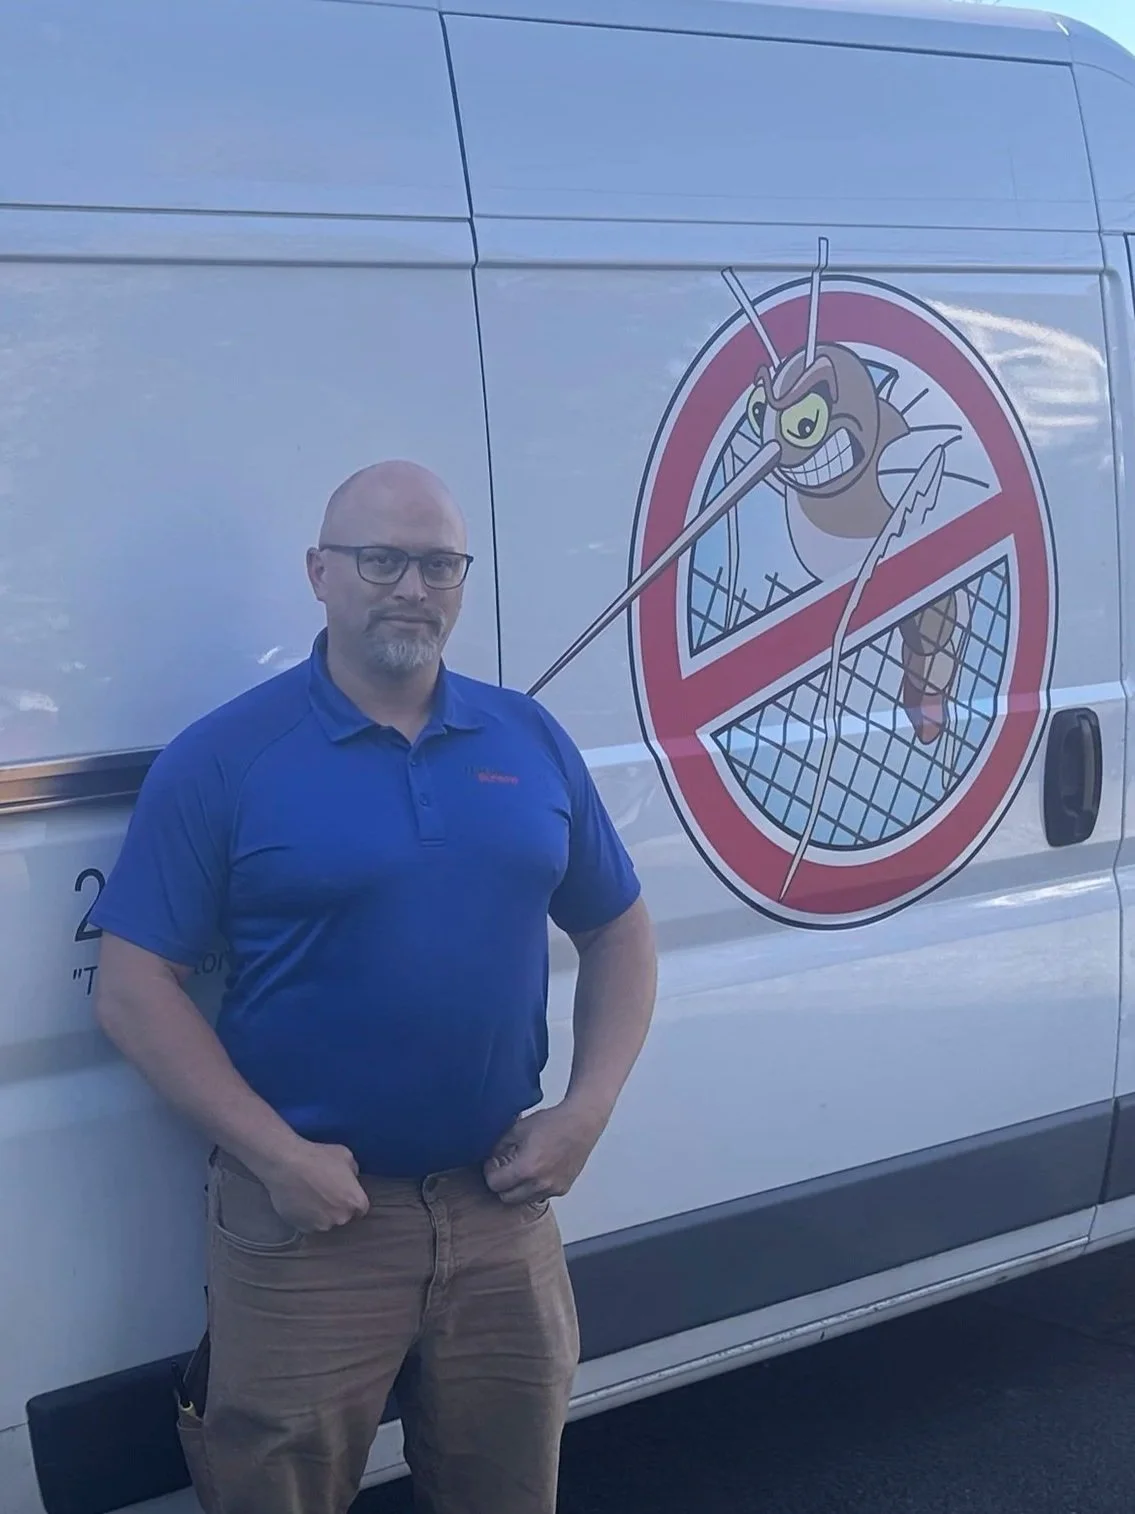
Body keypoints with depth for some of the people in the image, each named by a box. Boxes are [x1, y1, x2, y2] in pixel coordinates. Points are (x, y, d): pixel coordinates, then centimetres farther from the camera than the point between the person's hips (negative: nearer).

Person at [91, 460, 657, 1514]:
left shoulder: (530, 741, 6)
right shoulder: (222, 758, -7)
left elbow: (619, 935, 13)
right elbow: (133, 988, -9)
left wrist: (586, 1112, -1)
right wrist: (278, 1154, -16)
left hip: (501, 1206, 4)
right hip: (307, 1217, -3)